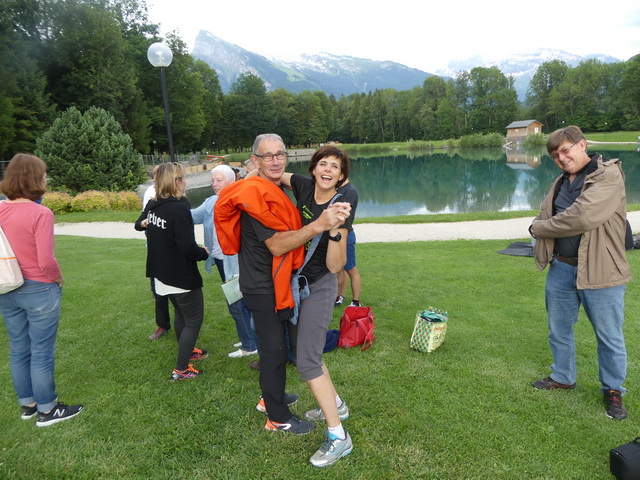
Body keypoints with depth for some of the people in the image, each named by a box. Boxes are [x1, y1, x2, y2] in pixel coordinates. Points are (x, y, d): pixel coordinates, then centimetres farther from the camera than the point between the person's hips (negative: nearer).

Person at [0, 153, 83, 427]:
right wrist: (59, 280, -5)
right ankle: (46, 411, 21)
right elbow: (46, 261, -23)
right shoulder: (40, 213, -20)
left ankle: (27, 405, 35)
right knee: (42, 353, 6)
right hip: (39, 291, -7)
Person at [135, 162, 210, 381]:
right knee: (194, 320, 6)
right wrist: (204, 253, -10)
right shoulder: (179, 209, -25)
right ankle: (181, 369, 10)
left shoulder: (152, 206, 1)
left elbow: (141, 223, 20)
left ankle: (187, 351, 47)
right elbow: (187, 247, -28)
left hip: (162, 275, 9)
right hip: (182, 277, -9)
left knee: (181, 312, 28)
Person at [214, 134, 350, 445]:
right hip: (263, 288, -10)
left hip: (274, 283, 10)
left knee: (273, 345, 23)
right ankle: (278, 418, 19)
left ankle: (271, 395, 43)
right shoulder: (255, 194, -23)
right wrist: (319, 225, -40)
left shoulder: (275, 191, 10)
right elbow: (277, 245, -31)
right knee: (274, 349, 2)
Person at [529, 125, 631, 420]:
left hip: (599, 271, -7)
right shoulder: (561, 182, 11)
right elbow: (543, 218, 9)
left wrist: (540, 228, -12)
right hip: (561, 268, 7)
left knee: (609, 336, 9)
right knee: (558, 329, 18)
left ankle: (613, 390, 28)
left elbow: (582, 218, -26)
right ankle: (563, 377, 37)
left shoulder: (609, 176, -14)